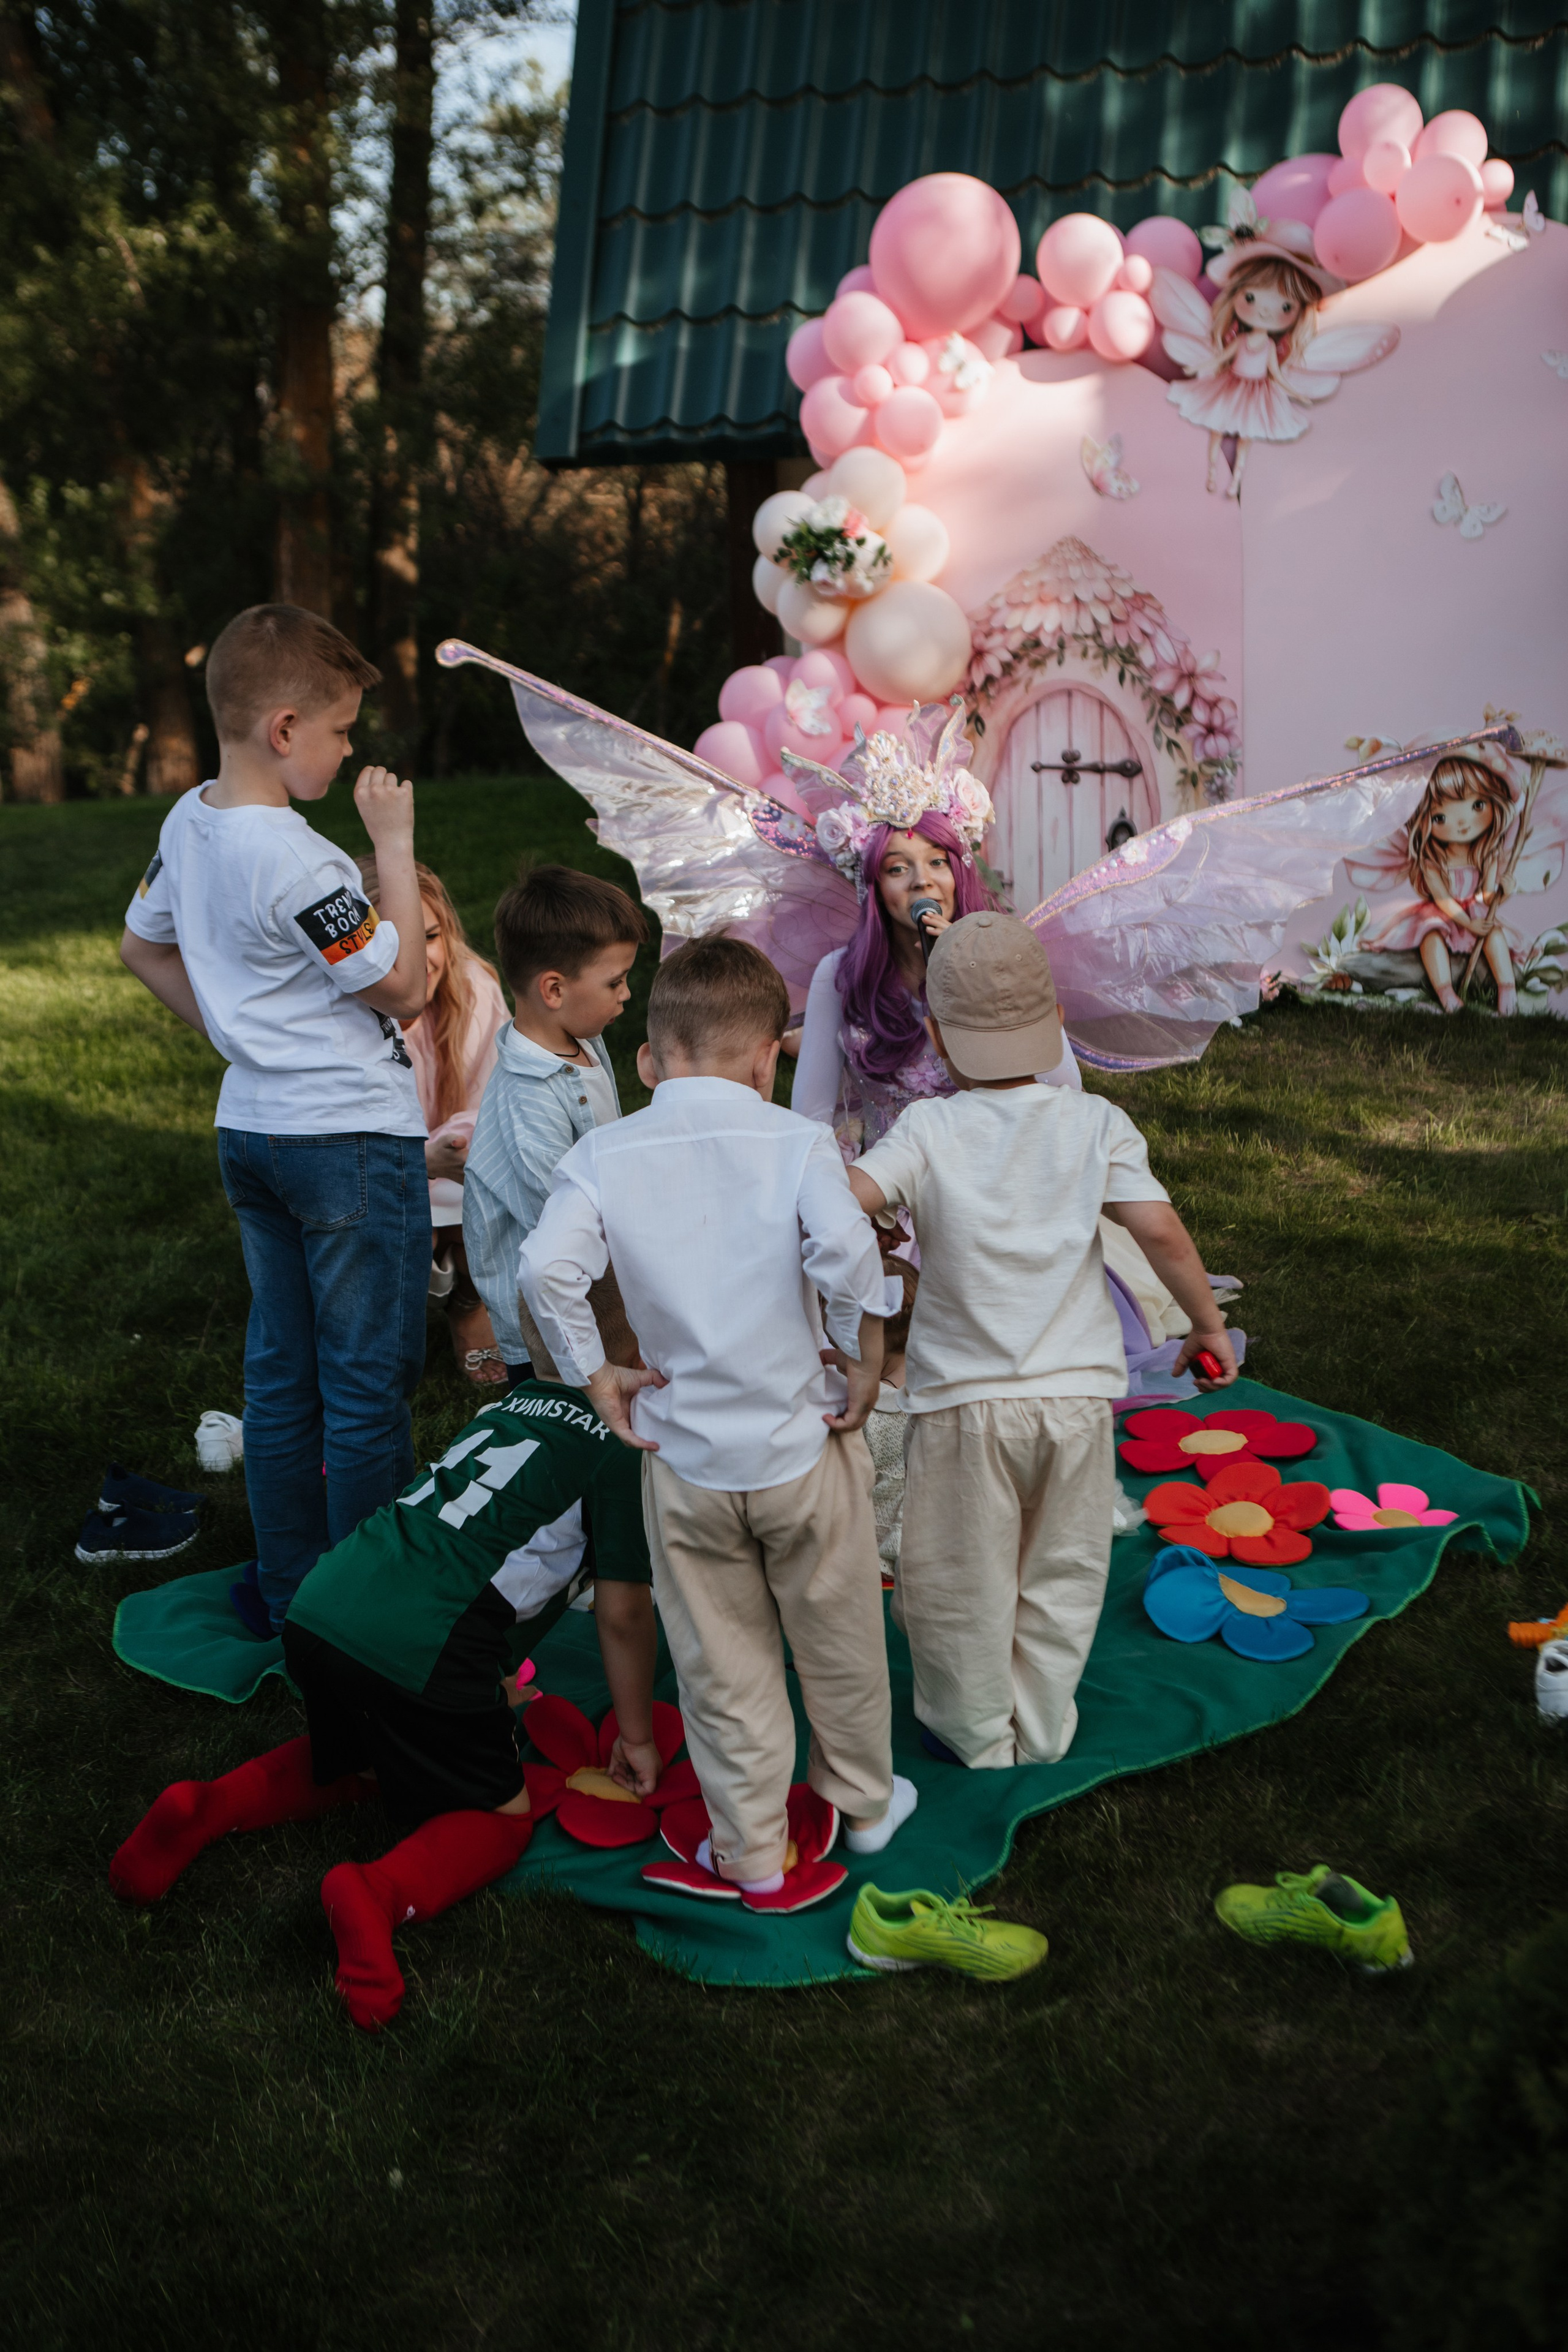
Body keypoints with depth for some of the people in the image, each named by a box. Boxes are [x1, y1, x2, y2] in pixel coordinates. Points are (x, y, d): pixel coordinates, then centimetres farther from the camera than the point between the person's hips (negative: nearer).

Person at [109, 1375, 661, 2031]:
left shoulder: (524, 1397, 22)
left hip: (315, 1609, 7)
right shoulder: (624, 1453, 0)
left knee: (359, 1762, 34)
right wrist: (636, 1738, 15)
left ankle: (203, 1810, 11)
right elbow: (623, 1612, 1)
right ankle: (382, 1893, -14)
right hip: (420, 1651, -7)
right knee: (502, 1817, 14)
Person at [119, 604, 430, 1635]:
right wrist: (395, 845, -12)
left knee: (280, 1374, 17)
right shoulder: (296, 861, -23)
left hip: (252, 1126, 9)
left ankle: (286, 1590, 29)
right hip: (351, 1138, -9)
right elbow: (404, 988, -16)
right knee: (367, 1385, 3)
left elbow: (143, 947, 19)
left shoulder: (188, 822, 4)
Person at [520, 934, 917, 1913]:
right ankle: (862, 1804, 40)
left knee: (722, 1667, 15)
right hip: (803, 1442, -1)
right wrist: (867, 1361, -13)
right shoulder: (796, 1142, -12)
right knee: (838, 1643, 21)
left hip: (684, 1460, 1)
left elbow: (548, 1267, -19)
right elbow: (845, 1249, -28)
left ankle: (754, 1857, 27)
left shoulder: (602, 1156, -6)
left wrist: (595, 1376, -7)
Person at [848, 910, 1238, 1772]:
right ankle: (1043, 1732, 33)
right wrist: (1207, 1321, 1)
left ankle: (976, 1734, 31)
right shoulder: (1096, 1123, -4)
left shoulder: (928, 1130, -10)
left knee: (960, 1584, 16)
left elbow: (845, 1199, -25)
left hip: (964, 1400, -2)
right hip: (1078, 1393, 2)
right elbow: (1159, 1229, -11)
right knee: (1061, 1575, 20)